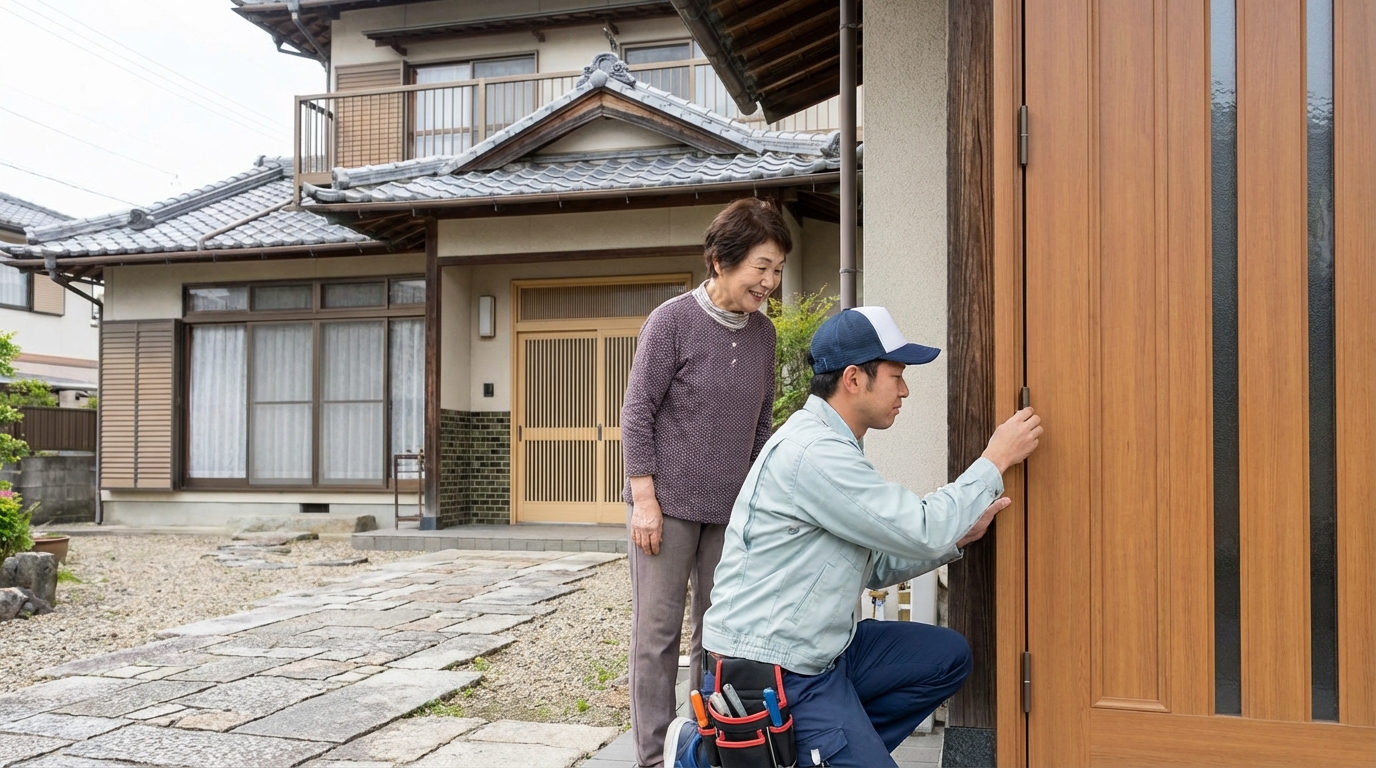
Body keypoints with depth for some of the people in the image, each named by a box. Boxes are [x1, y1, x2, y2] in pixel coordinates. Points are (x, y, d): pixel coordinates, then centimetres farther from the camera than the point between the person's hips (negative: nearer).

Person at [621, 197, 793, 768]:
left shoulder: (763, 331, 6)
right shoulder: (672, 321, -9)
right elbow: (637, 413, -8)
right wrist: (644, 499, -12)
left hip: (731, 510, 5)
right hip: (668, 505, -5)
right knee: (658, 631, 2)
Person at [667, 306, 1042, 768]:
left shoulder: (831, 445, 11)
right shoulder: (813, 452, -23)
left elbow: (873, 567, 12)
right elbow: (923, 531, -22)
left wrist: (959, 535, 3)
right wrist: (996, 460, -11)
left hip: (816, 649, 10)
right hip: (773, 670, -10)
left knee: (948, 658, 10)